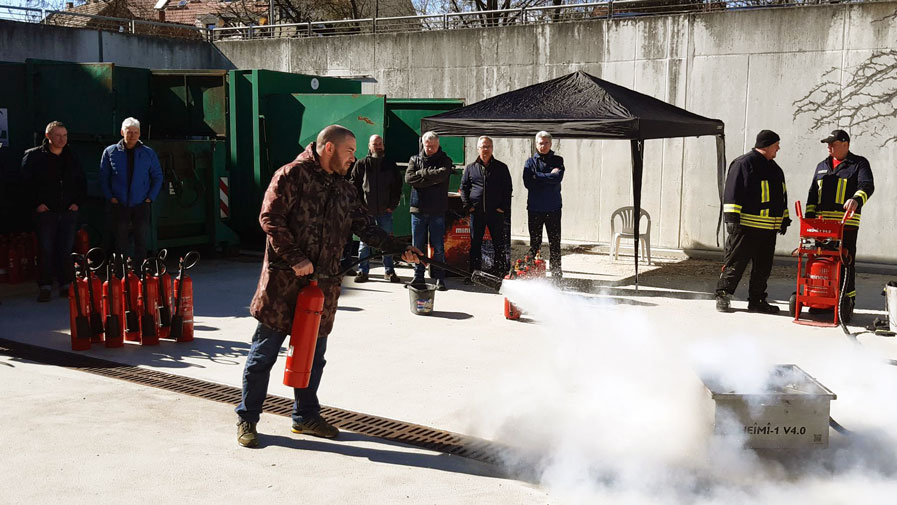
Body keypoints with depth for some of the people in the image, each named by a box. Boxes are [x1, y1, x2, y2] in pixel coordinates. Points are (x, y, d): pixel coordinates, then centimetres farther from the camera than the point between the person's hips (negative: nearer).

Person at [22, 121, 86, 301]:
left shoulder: (71, 157, 11)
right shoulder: (34, 156, -1)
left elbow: (82, 181, 18)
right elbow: (25, 181, -2)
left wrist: (78, 202, 7)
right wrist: (36, 203, -8)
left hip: (68, 212, 3)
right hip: (45, 211, -3)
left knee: (66, 249, 3)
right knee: (45, 250, -3)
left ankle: (66, 285, 12)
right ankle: (45, 287, 3)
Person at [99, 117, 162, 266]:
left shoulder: (148, 153, 5)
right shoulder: (110, 152, 4)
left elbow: (157, 177, 10)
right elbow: (103, 177, 8)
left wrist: (150, 197, 0)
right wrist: (110, 197, -2)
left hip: (141, 204, 0)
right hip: (118, 205, 0)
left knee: (141, 241, 0)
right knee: (120, 242, 4)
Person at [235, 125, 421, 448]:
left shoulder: (345, 190, 16)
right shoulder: (292, 175, -6)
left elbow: (366, 227, 14)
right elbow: (270, 218, -12)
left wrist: (400, 249, 3)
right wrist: (296, 259, -18)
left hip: (322, 285, 7)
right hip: (283, 281, -6)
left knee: (313, 354, 14)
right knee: (264, 353, 2)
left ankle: (305, 416, 29)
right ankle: (247, 419, 14)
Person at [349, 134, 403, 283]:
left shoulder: (391, 165, 8)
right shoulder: (361, 164, 2)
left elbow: (398, 186, 10)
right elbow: (353, 185, 2)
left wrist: (392, 205, 1)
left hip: (385, 211, 2)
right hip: (365, 210, -1)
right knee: (364, 242, 4)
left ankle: (389, 271, 15)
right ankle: (363, 271, 10)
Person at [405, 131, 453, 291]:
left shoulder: (445, 160, 5)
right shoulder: (415, 159, 11)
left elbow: (442, 174, -17)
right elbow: (409, 178, -6)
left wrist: (422, 173, -8)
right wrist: (432, 178, -10)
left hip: (437, 211, -2)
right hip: (418, 209, 2)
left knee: (438, 246, 0)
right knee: (417, 246, 7)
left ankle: (439, 278, 6)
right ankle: (418, 276, 16)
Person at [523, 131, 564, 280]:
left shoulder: (557, 160, 8)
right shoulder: (530, 162, 7)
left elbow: (558, 178, -11)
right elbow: (528, 182, -8)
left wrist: (538, 177, -10)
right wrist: (549, 176, -8)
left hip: (553, 208, 0)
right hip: (535, 208, 0)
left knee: (555, 242, 3)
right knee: (535, 242, 3)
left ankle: (557, 272, 9)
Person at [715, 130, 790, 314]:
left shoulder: (774, 168, 21)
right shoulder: (744, 163, -6)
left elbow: (781, 196, 29)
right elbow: (733, 192, -11)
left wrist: (784, 218, 26)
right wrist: (732, 217, -17)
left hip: (769, 229, 8)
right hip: (746, 226, -8)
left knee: (763, 267, 9)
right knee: (736, 262, -5)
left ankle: (756, 300, 16)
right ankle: (722, 296, 2)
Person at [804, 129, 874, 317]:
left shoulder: (859, 164, 5)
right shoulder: (822, 166, 21)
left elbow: (867, 185, -12)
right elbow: (813, 193, 21)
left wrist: (857, 199, -33)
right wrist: (810, 215, 8)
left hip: (847, 224, -5)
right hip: (822, 222, 5)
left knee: (846, 263, -4)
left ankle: (847, 301, 2)